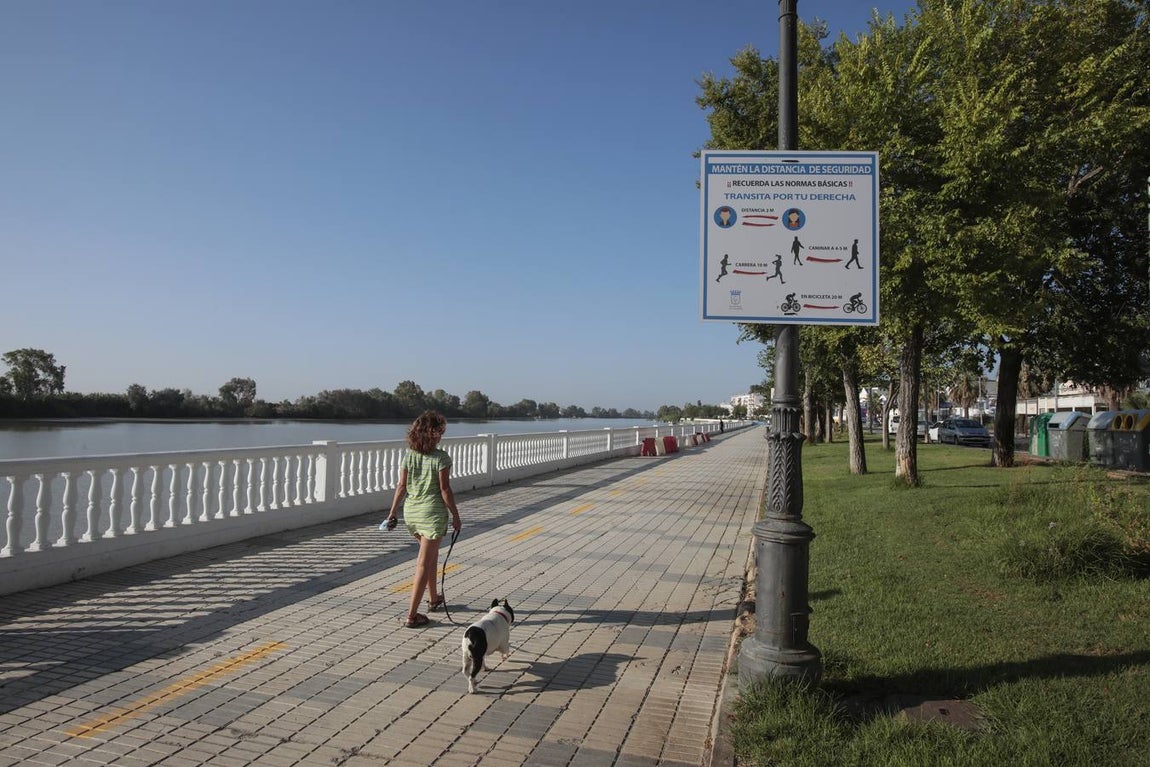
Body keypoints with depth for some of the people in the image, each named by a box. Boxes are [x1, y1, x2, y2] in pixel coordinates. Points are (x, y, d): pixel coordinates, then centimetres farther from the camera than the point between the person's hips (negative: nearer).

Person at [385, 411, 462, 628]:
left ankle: (433, 599, 39)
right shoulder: (441, 457, -14)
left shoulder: (409, 455, 1)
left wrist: (392, 513, 11)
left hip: (411, 511, 6)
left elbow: (402, 486, 3)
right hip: (433, 512, -6)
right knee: (424, 563, 0)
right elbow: (444, 489, -13)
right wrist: (456, 516, -5)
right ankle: (412, 615, 0)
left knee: (431, 554, 25)